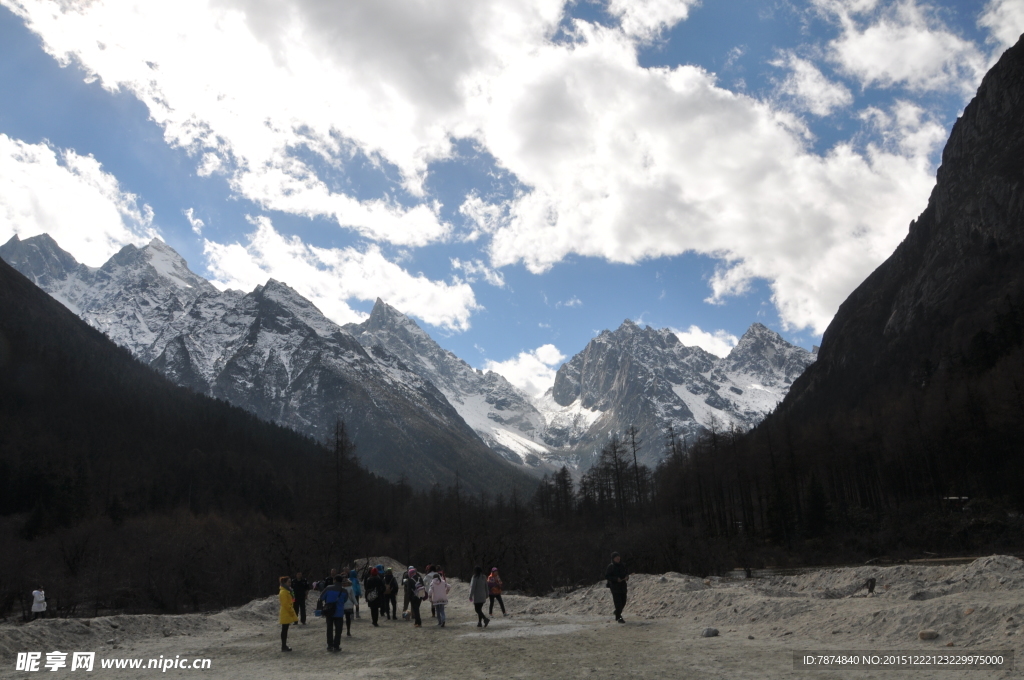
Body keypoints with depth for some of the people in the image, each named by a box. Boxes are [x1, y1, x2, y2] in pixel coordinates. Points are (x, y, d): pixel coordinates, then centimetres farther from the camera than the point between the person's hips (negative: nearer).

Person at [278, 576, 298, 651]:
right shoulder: (283, 592, -16)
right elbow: (285, 604, -20)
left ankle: (284, 646, 17)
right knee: (284, 630, -4)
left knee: (285, 630, 12)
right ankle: (284, 647, -1)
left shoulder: (287, 591, 15)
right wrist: (291, 612, -15)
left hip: (287, 613, 10)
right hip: (286, 614, -10)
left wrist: (291, 611, 16)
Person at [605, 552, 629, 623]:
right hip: (615, 587, -6)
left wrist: (627, 576, 0)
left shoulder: (622, 566, 8)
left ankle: (617, 613, 36)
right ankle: (618, 617, -1)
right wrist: (616, 579, -20)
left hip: (623, 586, 6)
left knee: (623, 602, 11)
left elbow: (627, 572, 23)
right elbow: (606, 576, -11)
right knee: (618, 602, -9)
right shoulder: (611, 567, -9)